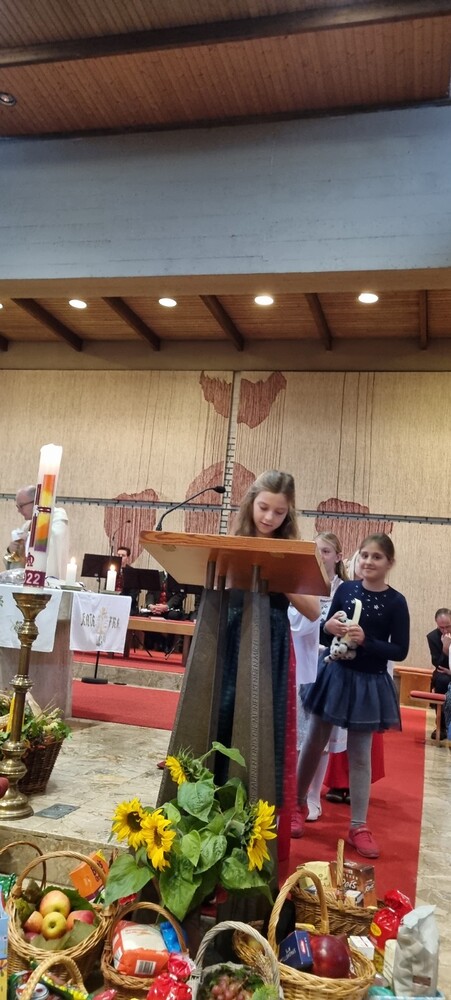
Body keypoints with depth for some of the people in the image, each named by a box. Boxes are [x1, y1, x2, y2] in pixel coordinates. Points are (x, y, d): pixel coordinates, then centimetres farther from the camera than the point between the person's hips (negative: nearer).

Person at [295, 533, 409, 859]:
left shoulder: (395, 602, -9)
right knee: (314, 743, 13)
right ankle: (298, 803, 33)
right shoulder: (345, 589, -2)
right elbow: (326, 634, 5)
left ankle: (359, 826, 21)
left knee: (360, 755, 8)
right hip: (336, 674, 2)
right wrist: (328, 628, -17)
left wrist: (366, 641, -24)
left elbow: (400, 651, -11)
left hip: (370, 683, -2)